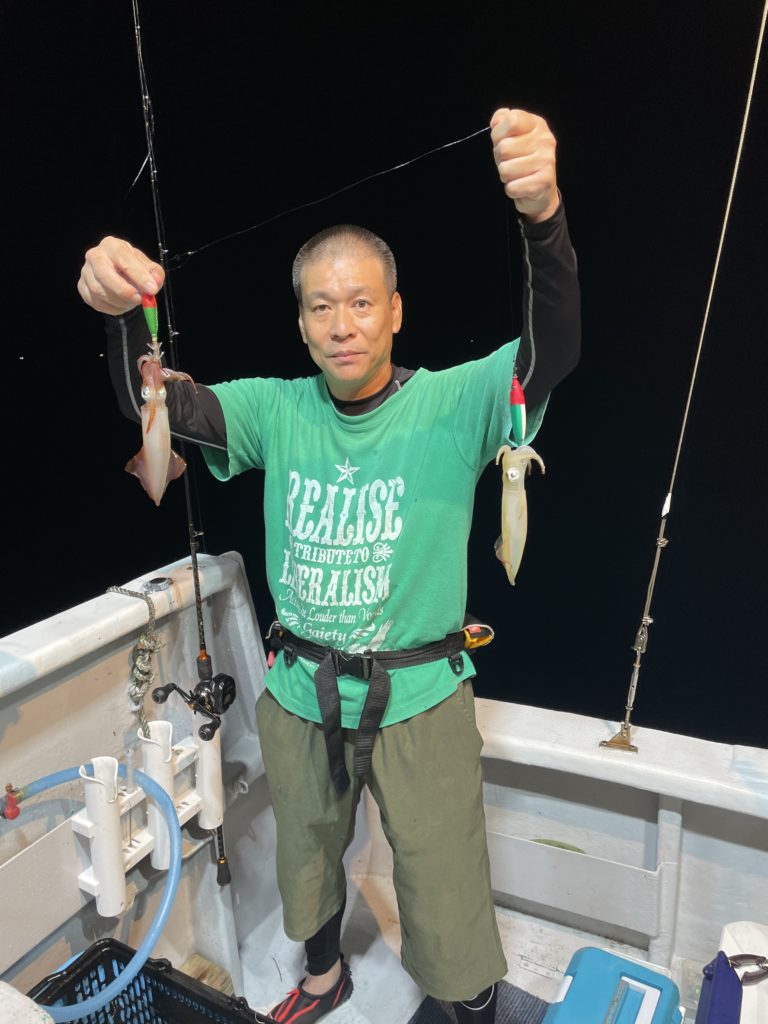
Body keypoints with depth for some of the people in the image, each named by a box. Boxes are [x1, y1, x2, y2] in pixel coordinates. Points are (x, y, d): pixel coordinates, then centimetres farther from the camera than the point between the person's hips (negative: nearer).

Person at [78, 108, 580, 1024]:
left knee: (447, 903, 15)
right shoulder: (277, 411, -4)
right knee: (305, 860, 29)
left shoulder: (450, 406, -13)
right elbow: (156, 406, -11)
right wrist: (121, 312, -31)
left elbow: (553, 353, -27)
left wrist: (542, 218, -45)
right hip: (299, 697, 4)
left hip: (421, 701, -3)